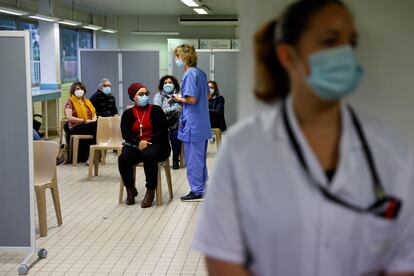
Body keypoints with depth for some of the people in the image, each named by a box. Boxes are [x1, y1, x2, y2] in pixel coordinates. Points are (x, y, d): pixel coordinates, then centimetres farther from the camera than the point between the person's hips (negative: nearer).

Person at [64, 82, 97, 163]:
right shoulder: (70, 102, 5)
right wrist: (84, 120, -14)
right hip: (76, 127, -6)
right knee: (96, 126, -32)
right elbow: (69, 117, -8)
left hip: (90, 126, 6)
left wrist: (93, 120, -6)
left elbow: (94, 114, 19)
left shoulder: (87, 101, 25)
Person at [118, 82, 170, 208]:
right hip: (135, 145, 3)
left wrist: (149, 143, -17)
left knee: (149, 156, -37)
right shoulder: (128, 114, 14)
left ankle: (150, 191, -26)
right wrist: (139, 142, -19)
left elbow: (162, 130, -2)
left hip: (156, 144, -2)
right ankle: (130, 189, -7)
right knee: (123, 159, -28)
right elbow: (125, 133, 1)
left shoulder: (156, 110, 8)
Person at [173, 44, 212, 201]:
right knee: (200, 156, 17)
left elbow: (191, 99, -23)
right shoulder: (201, 73, 11)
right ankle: (201, 186, 26)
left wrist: (179, 99, -5)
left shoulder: (189, 74, -17)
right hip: (203, 123, 9)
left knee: (193, 159, 0)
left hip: (193, 125, -9)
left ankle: (196, 191, 6)